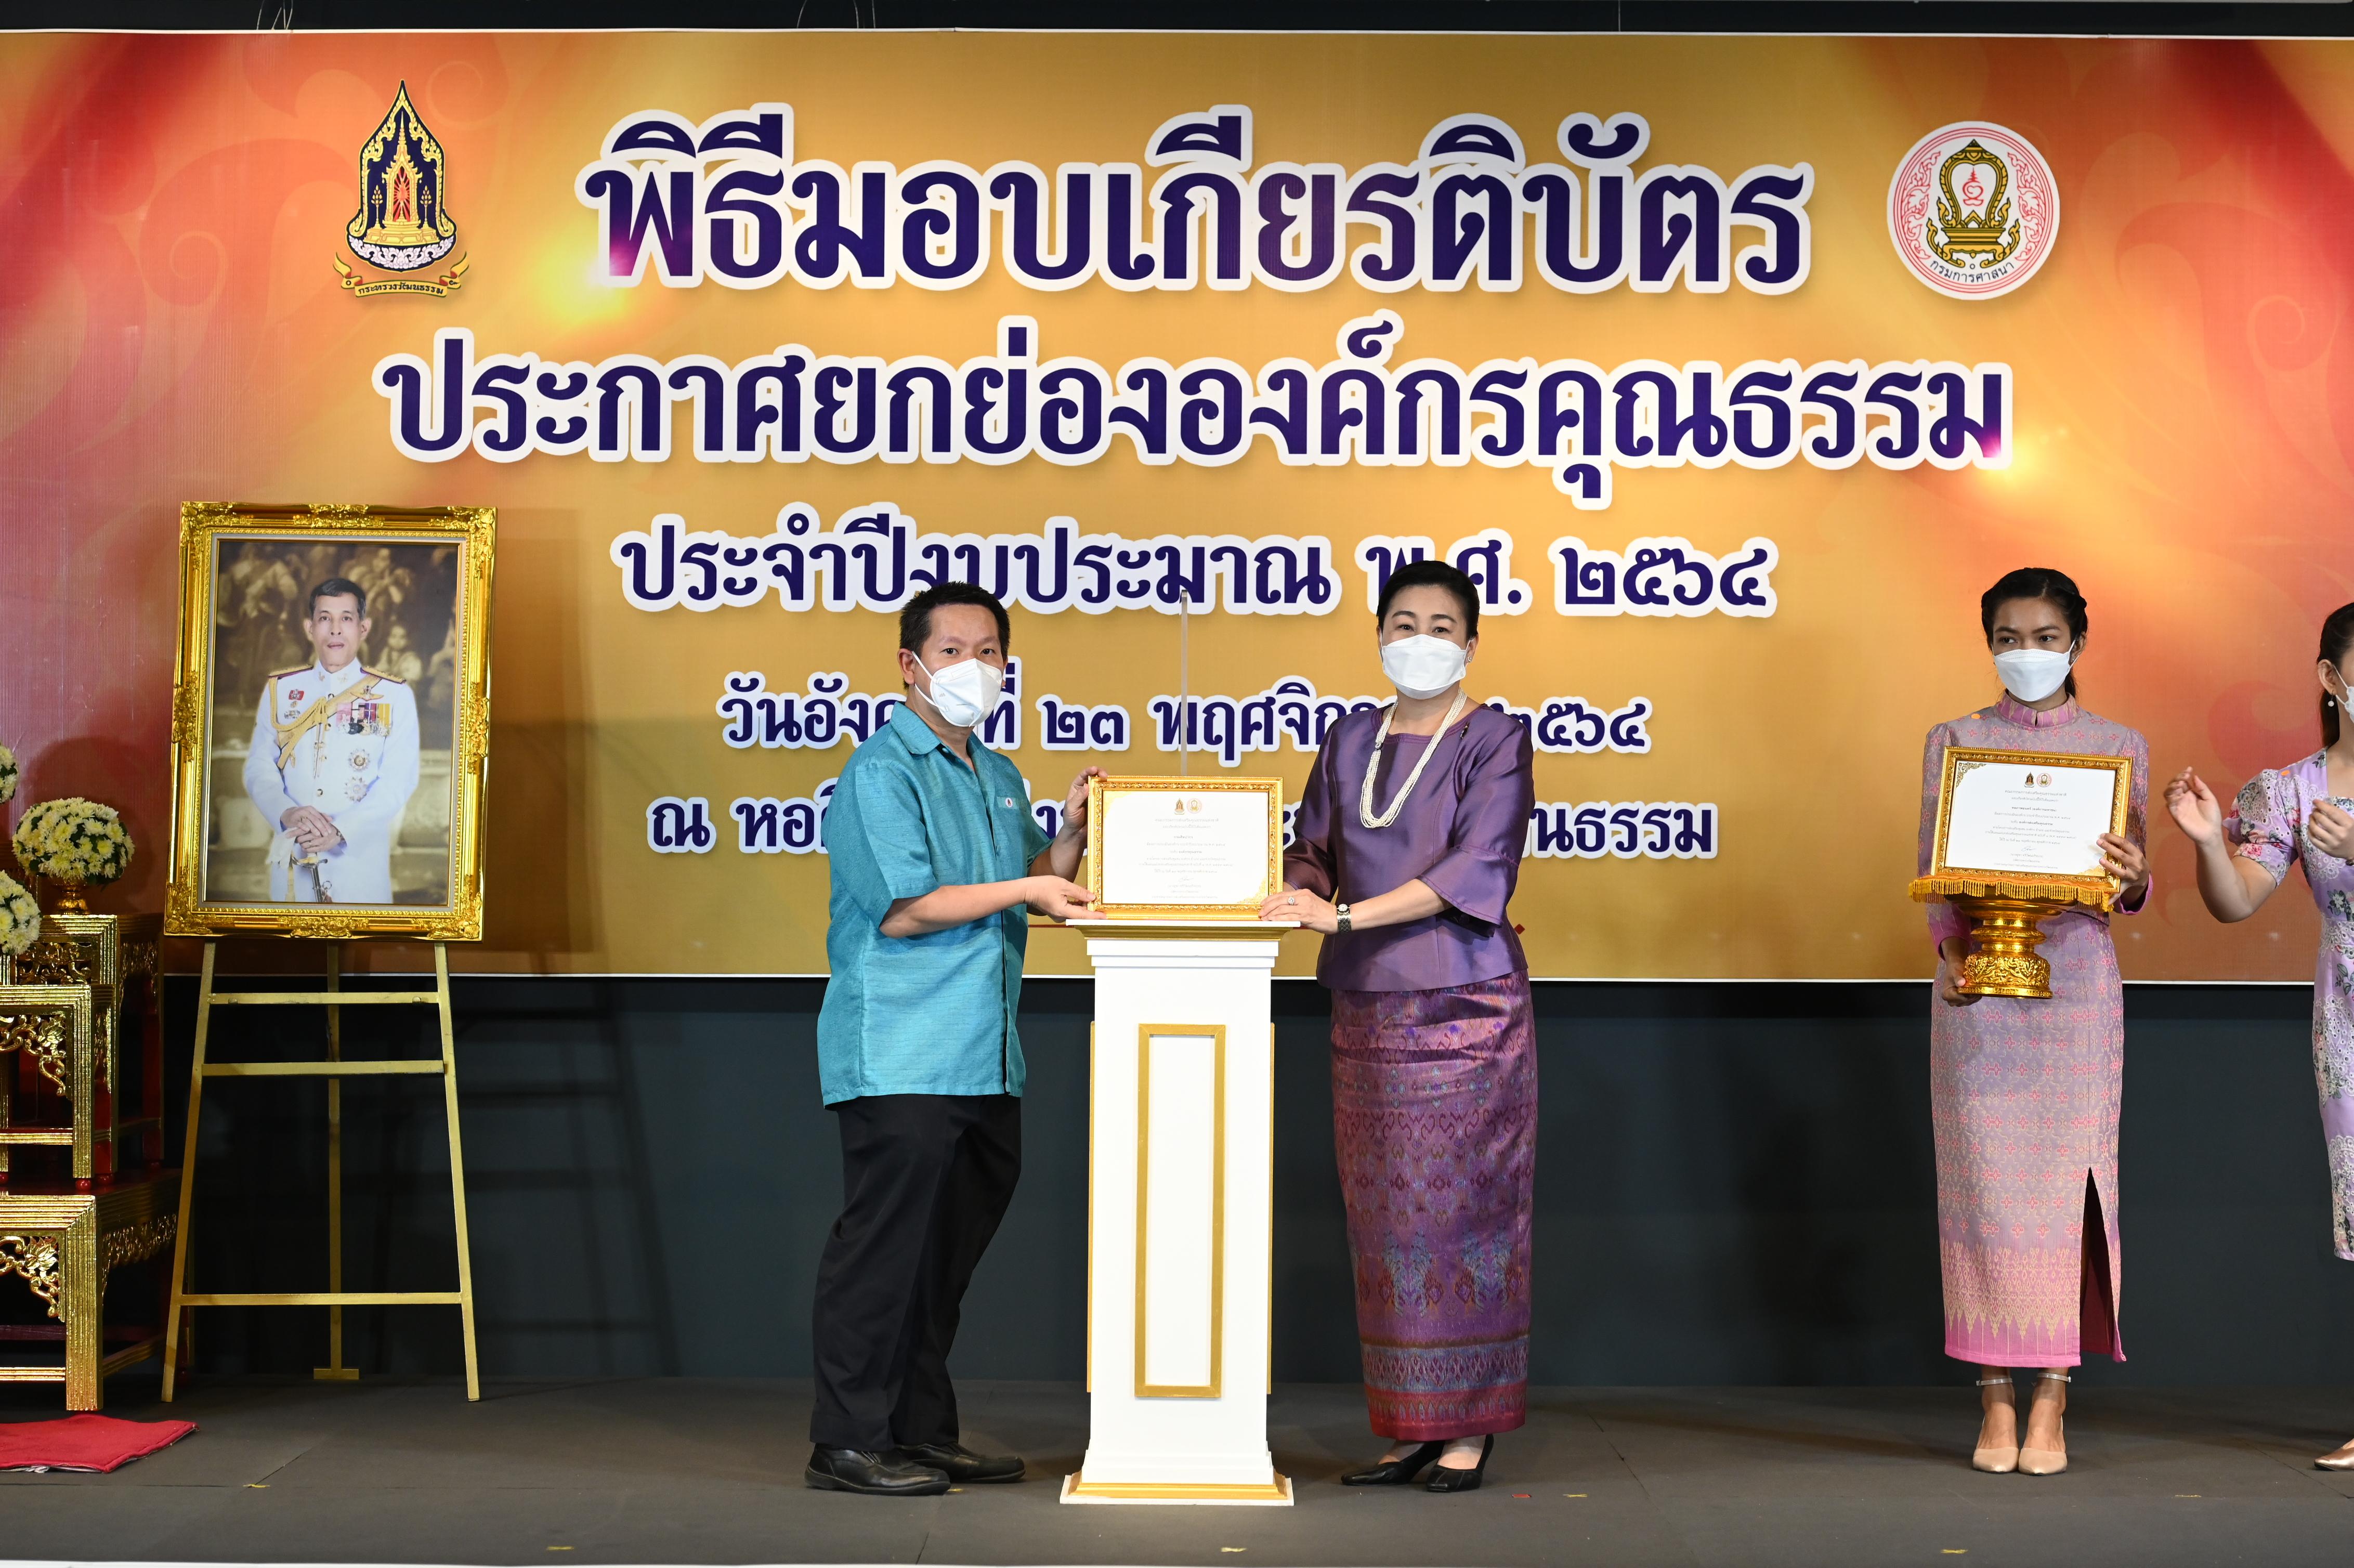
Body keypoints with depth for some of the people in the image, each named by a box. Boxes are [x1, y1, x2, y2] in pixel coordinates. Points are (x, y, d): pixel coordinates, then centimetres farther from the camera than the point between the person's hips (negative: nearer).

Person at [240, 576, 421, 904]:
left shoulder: (394, 696, 0)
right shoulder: (280, 689, 9)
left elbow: (398, 780, -7)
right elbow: (259, 767, 3)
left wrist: (341, 830, -20)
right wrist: (287, 813, -18)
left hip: (361, 859, -2)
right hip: (292, 862, 2)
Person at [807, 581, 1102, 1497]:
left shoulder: (999, 778, 19)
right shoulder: (881, 771, -7)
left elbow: (1044, 890, 19)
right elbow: (903, 908, -15)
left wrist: (1070, 829, 2)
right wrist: (1024, 890, -14)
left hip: (984, 1059, 8)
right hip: (898, 1057, -8)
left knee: (950, 1249, 13)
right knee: (883, 1245, -6)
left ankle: (923, 1431, 22)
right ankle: (848, 1441, 1)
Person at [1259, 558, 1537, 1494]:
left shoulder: (1496, 744, -2)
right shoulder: (1349, 744, 14)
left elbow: (1476, 870, -13)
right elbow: (1314, 852, 15)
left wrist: (1344, 916, -20)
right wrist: (1300, 893, -10)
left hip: (1465, 1008, -5)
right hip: (1368, 1013, 5)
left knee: (1462, 1208, -4)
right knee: (1385, 1220, 4)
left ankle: (1470, 1425, 4)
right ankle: (1411, 1425, 11)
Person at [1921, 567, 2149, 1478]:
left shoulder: (2118, 746, 9)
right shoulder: (1954, 742, 8)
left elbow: (2130, 890, 7)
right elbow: (1933, 872, 4)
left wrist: (2132, 882, -17)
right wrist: (1952, 953, -14)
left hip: (2076, 980, 0)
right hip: (1977, 988, 0)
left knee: (2067, 1180, -2)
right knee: (1987, 1182, -2)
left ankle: (2051, 1405, 3)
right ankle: (1996, 1402, 4)